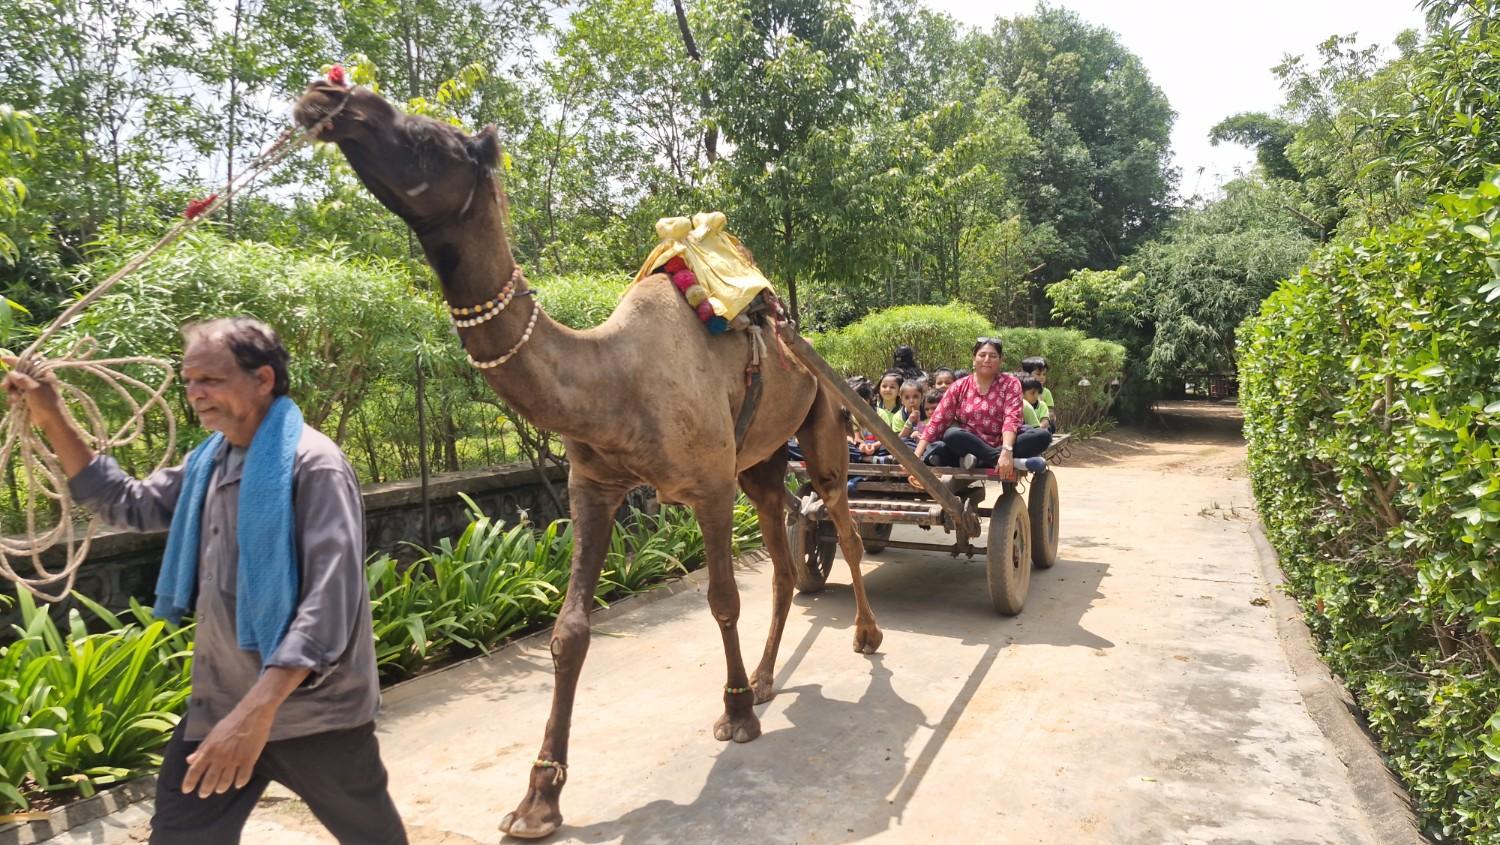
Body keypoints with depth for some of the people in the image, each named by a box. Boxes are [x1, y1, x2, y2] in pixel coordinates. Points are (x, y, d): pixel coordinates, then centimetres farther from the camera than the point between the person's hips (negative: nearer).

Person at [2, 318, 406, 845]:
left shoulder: (312, 464, -19)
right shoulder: (206, 464, 8)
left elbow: (331, 596, -27)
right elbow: (129, 505, 20)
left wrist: (260, 705, -35)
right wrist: (52, 421, 9)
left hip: (311, 709, -7)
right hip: (219, 704, 7)